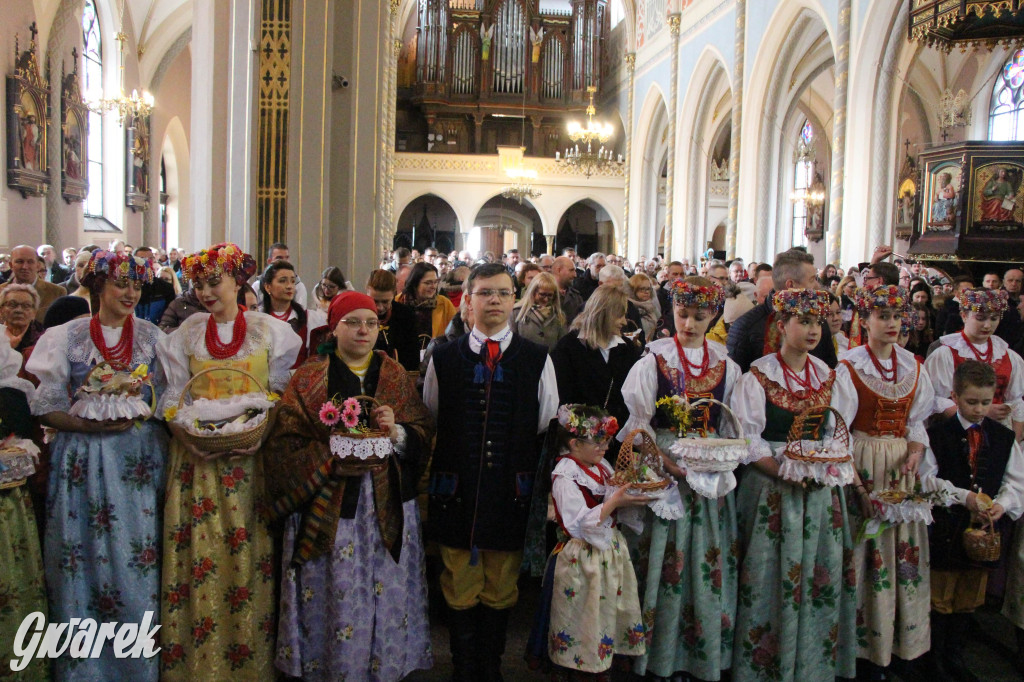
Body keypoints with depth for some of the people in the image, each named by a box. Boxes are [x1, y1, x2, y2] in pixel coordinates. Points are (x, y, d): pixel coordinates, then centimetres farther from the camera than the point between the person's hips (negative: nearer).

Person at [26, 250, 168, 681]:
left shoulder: (152, 336, 6)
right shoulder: (67, 337, 2)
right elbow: (46, 408, 0)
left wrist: (133, 417, -8)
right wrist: (91, 424, -15)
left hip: (139, 463, 1)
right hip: (83, 463, 0)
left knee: (137, 563, 1)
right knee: (83, 563, 3)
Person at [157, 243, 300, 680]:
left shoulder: (270, 331, 3)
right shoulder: (186, 335, 7)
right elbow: (173, 401, 6)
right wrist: (190, 438, -12)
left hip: (254, 459, -1)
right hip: (199, 459, 1)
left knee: (249, 555, -1)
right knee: (201, 555, 0)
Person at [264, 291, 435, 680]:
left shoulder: (395, 376, 9)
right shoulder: (309, 379, 3)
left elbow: (425, 434, 7)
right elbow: (285, 443, -4)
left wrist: (397, 433, -14)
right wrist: (332, 460, -18)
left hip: (387, 506, 2)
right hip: (328, 509, -2)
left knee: (386, 594, 6)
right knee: (335, 598, 1)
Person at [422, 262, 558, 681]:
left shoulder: (537, 359, 3)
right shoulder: (444, 358, 4)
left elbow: (549, 427, 6)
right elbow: (428, 423, 11)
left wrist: (528, 471, 3)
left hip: (511, 490, 0)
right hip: (458, 489, 0)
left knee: (501, 590, 11)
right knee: (461, 589, 9)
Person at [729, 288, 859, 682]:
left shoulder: (830, 377, 9)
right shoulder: (758, 377, -5)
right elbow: (747, 438, -10)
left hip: (822, 489, 4)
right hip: (771, 490, -4)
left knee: (821, 574, 6)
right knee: (774, 574, -2)